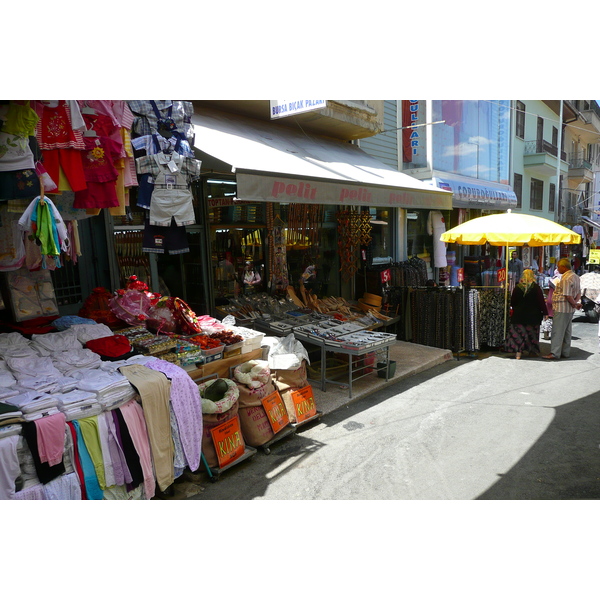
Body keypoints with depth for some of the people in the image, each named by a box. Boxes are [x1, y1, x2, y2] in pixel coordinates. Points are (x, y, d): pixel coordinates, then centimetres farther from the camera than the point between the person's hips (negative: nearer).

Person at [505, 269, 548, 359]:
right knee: (532, 333, 11)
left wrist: (515, 309, 24)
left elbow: (512, 301, 6)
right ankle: (534, 351, 22)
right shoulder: (536, 287, -7)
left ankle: (518, 353, -5)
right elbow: (541, 301, -6)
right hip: (532, 315, -1)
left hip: (519, 315, 1)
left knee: (518, 333, 2)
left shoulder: (517, 287, -1)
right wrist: (545, 312, 0)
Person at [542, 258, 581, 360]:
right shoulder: (575, 276, 13)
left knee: (557, 331, -6)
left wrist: (574, 304, -7)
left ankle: (555, 353, -5)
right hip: (570, 309, 10)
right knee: (567, 331, 15)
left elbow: (568, 295, -21)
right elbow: (579, 292, 17)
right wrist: (576, 302, 3)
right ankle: (565, 352, 22)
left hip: (562, 308, -10)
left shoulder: (566, 278, -19)